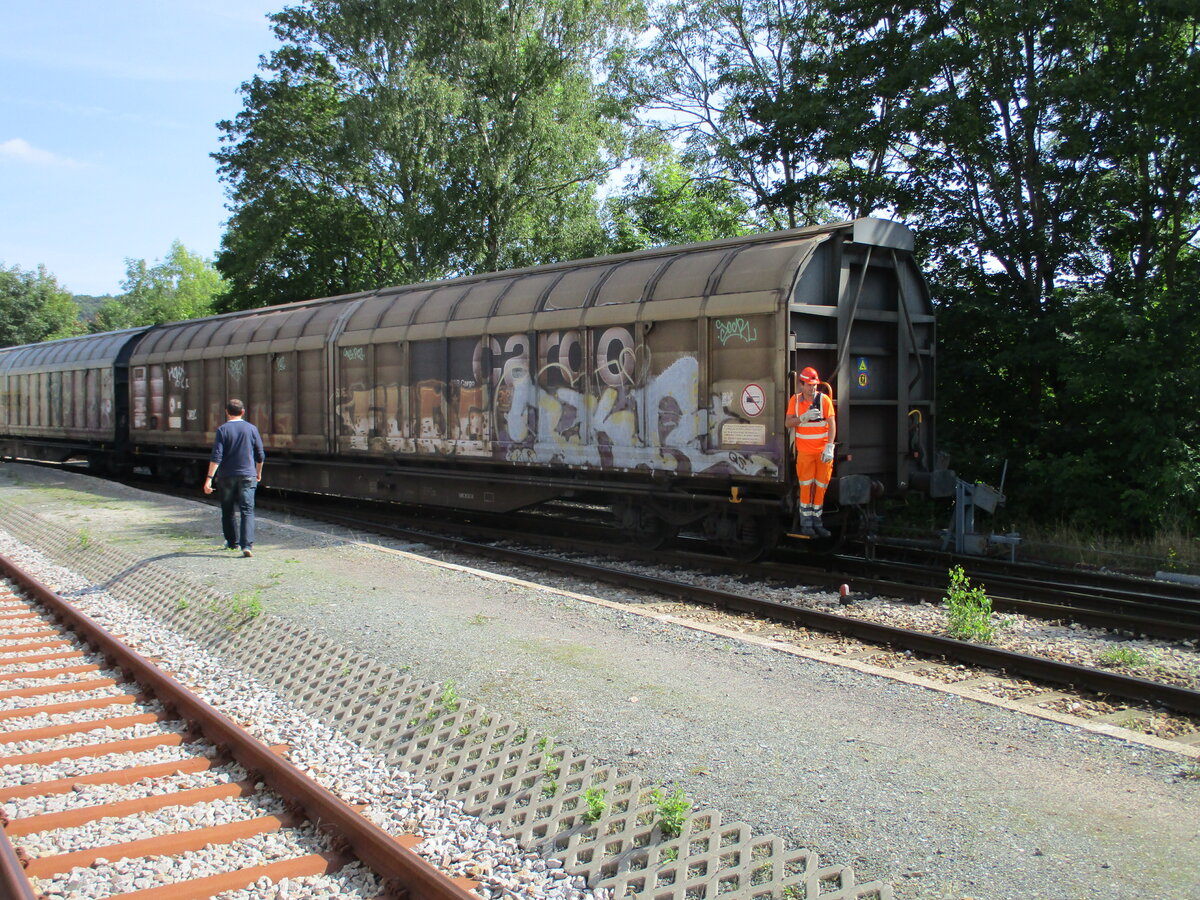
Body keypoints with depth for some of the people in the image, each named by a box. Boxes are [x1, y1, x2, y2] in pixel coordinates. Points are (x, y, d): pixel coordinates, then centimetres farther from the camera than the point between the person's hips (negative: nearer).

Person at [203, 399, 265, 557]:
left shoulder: (223, 430, -4)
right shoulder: (251, 429, 3)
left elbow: (216, 456, -12)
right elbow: (260, 455, 7)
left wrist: (209, 478, -12)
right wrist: (258, 473, 23)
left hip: (226, 477, -1)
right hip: (247, 476, 1)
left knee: (227, 511, 16)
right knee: (247, 511, -4)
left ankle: (233, 542, 28)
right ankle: (247, 545, -19)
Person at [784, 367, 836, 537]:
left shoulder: (824, 399, -5)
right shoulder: (795, 400, 2)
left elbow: (832, 424, -9)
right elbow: (788, 422, -1)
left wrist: (829, 447, -18)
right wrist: (804, 417, -18)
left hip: (823, 451, 0)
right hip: (804, 451, 0)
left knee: (820, 487, 5)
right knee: (806, 487, -2)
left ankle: (816, 521, 15)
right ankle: (806, 524, 4)